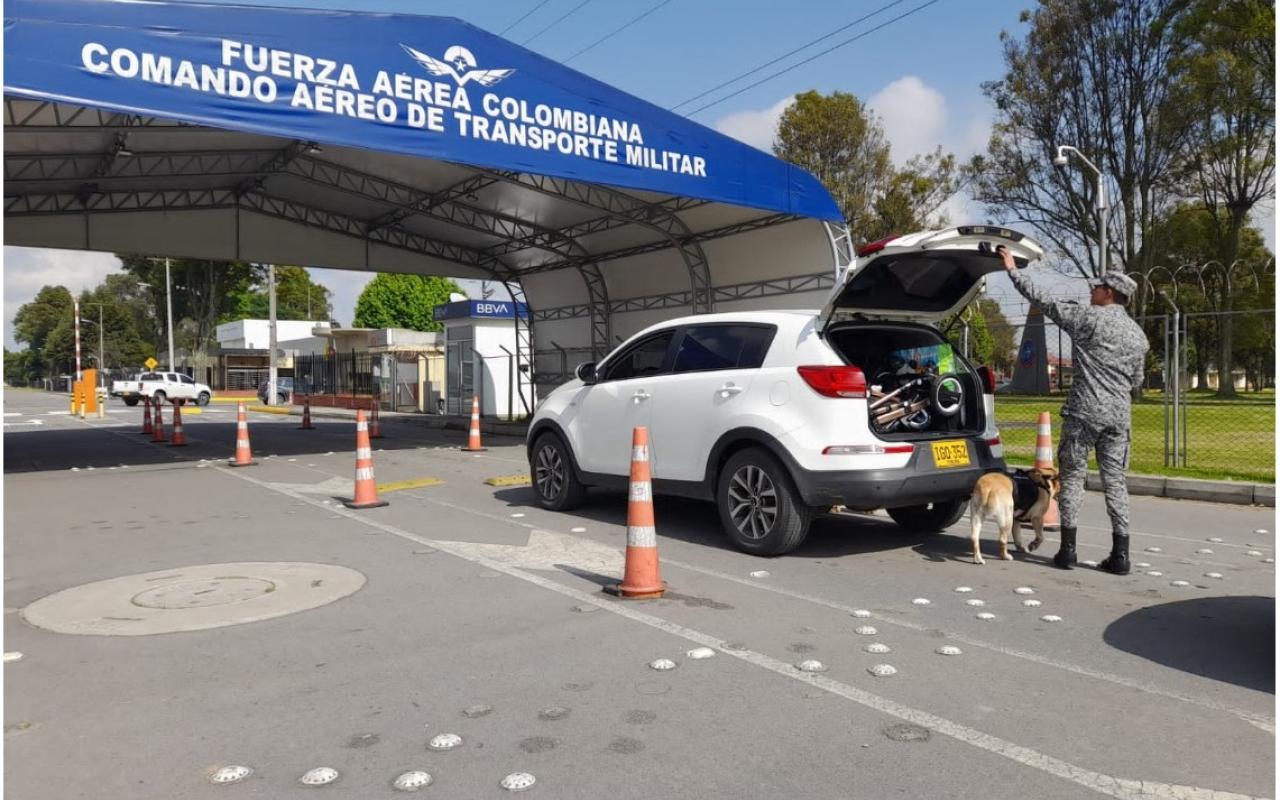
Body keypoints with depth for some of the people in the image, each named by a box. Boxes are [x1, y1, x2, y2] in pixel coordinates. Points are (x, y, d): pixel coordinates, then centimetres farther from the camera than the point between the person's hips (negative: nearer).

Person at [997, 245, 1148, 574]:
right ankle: (1120, 555, 7)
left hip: (1084, 412, -5)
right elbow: (1136, 380, 21)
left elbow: (1044, 301, -3)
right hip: (1119, 415, 5)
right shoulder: (1138, 334, 14)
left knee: (1072, 477, 3)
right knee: (1115, 480, 7)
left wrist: (1012, 269, 5)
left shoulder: (1088, 318, -5)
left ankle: (1068, 550, 4)